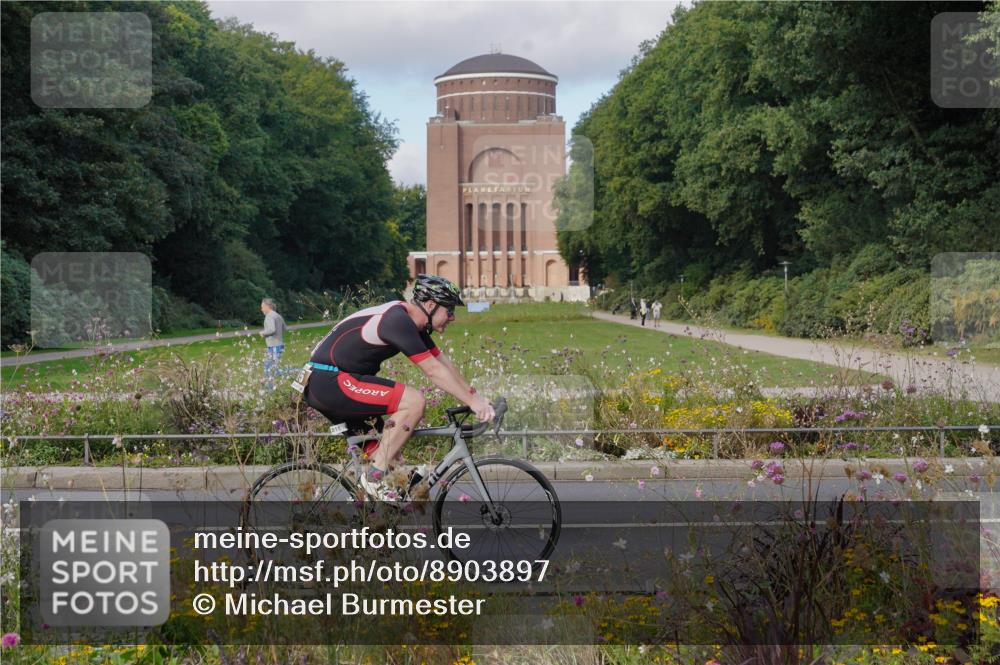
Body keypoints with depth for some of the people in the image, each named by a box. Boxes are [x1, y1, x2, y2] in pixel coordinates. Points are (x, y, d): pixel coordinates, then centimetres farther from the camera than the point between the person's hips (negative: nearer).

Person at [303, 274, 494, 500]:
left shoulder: (413, 324, 13)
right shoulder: (398, 321, -18)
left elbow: (445, 364, 16)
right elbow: (433, 371, -21)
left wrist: (478, 397, 10)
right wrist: (472, 401, -17)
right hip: (330, 381, -11)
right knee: (414, 401, -18)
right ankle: (374, 478, -14)